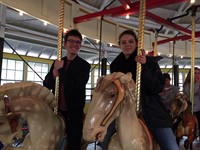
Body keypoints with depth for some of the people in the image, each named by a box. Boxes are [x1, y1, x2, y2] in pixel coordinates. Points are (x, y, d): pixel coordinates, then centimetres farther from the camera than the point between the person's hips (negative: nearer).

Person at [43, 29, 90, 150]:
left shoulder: (84, 65, -8)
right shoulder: (57, 63, 7)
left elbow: (77, 86, -20)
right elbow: (46, 85, 4)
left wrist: (61, 70, -18)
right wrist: (54, 73, -16)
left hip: (74, 112, -4)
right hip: (57, 110, 5)